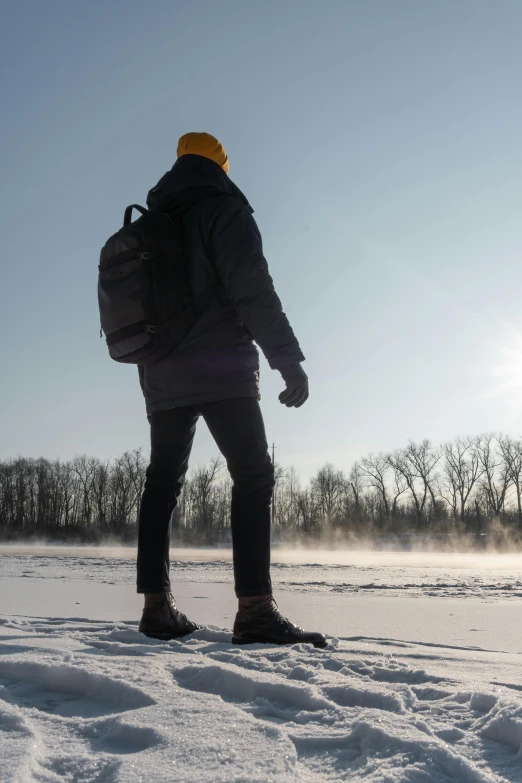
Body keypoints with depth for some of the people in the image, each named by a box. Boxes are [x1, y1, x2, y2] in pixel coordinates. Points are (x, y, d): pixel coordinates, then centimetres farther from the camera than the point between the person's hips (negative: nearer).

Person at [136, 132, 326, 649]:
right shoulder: (224, 209, -1)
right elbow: (253, 291, -15)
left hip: (162, 378, 7)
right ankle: (255, 611, -19)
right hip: (220, 370, -7)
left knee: (162, 482, 9)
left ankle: (157, 607, 8)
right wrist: (289, 360, -15)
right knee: (253, 476, -9)